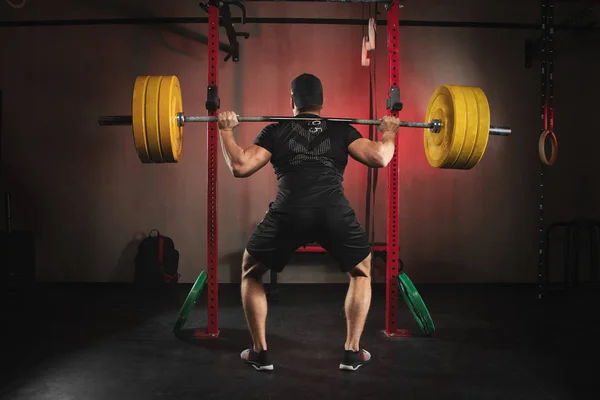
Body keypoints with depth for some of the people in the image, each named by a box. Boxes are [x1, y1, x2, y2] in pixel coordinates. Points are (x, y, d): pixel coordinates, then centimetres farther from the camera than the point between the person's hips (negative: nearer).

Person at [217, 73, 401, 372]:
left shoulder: (276, 131, 20)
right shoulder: (341, 130, 22)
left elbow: (240, 167, 10)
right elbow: (379, 158, 9)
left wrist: (226, 130, 25)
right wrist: (389, 133, 30)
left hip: (289, 213, 0)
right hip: (335, 213, 1)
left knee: (250, 272, 27)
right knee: (361, 273, 30)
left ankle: (260, 352, 25)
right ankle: (352, 352, 26)